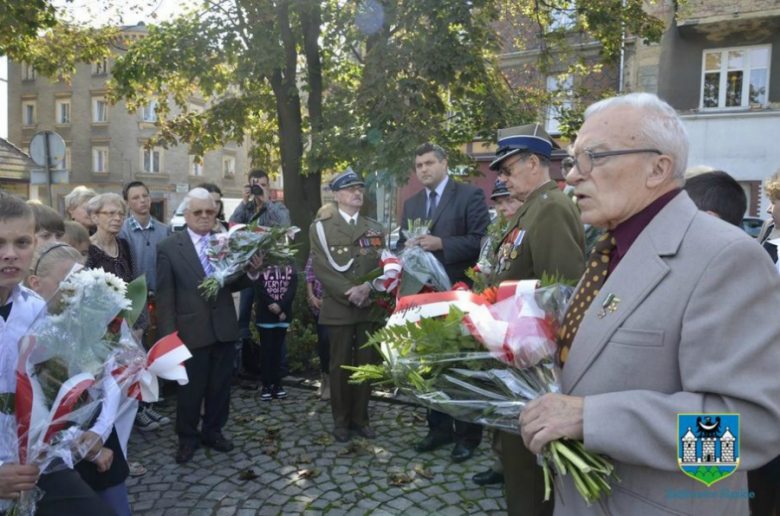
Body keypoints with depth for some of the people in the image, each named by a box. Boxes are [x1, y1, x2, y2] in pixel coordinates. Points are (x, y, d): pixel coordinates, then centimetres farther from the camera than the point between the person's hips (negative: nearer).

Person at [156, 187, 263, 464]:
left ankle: (213, 431, 36)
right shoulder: (168, 247, -5)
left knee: (220, 386, 16)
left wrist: (252, 271, -15)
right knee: (190, 388, 12)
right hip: (191, 330, -3)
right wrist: (169, 335, -9)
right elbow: (165, 295, -6)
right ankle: (187, 437, 32)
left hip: (224, 328, 3)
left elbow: (232, 284, 5)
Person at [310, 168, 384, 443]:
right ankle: (341, 420, 18)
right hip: (339, 308, -3)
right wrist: (349, 293, -15)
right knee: (340, 366, 4)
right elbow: (321, 269, -7)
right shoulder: (321, 227, 2)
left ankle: (360, 417, 22)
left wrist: (367, 288, -12)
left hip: (370, 307, 3)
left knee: (366, 364, 7)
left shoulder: (374, 227, 14)